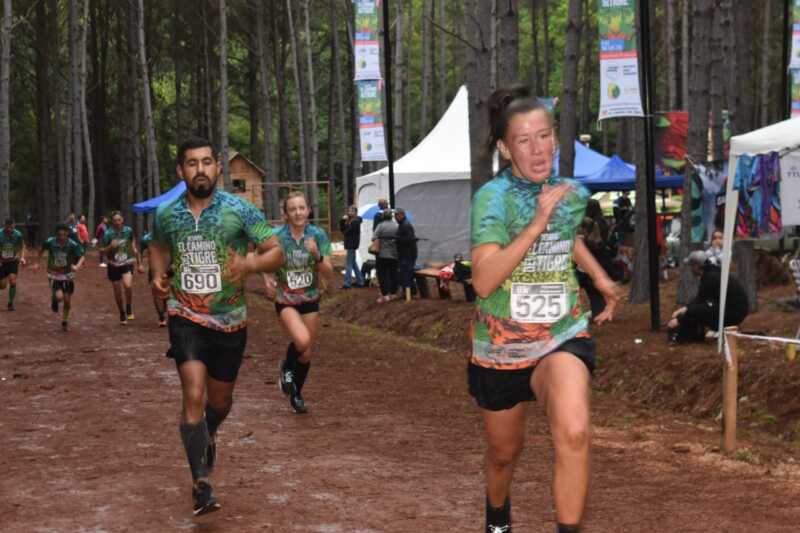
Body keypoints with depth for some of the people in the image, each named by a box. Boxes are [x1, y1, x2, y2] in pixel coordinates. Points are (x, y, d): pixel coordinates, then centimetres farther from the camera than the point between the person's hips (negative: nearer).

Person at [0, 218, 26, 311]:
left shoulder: (18, 235, -12)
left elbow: (22, 246, 5)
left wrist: (22, 258, -9)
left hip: (13, 262, 1)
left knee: (13, 282, -15)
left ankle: (11, 303, 4)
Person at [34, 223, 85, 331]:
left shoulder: (72, 245, -18)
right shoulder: (50, 242, -15)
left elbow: (82, 257, -19)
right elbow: (42, 250, 6)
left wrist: (77, 266, -39)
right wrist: (37, 263, 10)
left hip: (67, 275, 1)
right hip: (54, 275, -1)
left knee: (67, 301, 7)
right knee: (59, 297, -22)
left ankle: (64, 321, 32)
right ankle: (54, 299, 16)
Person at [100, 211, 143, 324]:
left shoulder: (128, 231, -3)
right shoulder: (108, 234, -9)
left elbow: (134, 248, 8)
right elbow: (102, 251, -4)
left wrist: (139, 264, 11)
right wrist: (110, 247, -24)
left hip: (127, 263, 0)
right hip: (114, 265, 0)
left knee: (128, 286, -25)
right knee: (117, 292, 8)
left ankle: (129, 308, -1)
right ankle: (122, 315, 28)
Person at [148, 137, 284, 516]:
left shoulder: (240, 210, -9)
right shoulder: (166, 214, -1)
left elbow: (276, 253, -9)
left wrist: (250, 263, -30)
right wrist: (158, 275, 0)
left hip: (230, 321, 1)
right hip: (186, 318, 0)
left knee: (220, 400, 16)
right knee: (194, 395, -17)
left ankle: (208, 435, 52)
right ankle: (201, 484, -9)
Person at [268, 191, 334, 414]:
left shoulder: (318, 235, -10)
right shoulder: (277, 237, -13)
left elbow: (329, 276, -11)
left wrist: (317, 255, -28)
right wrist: (268, 282, -16)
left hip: (310, 301, 3)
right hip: (285, 301, -3)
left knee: (307, 354, 11)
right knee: (302, 340, -28)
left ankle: (297, 395, 37)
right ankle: (287, 368, 5)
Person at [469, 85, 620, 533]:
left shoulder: (574, 194, -2)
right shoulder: (493, 197, -18)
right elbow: (483, 281, -31)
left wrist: (601, 278, 16)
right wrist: (536, 223, -35)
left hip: (563, 337, 2)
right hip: (501, 346, -2)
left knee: (574, 433, -29)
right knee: (506, 450, 19)